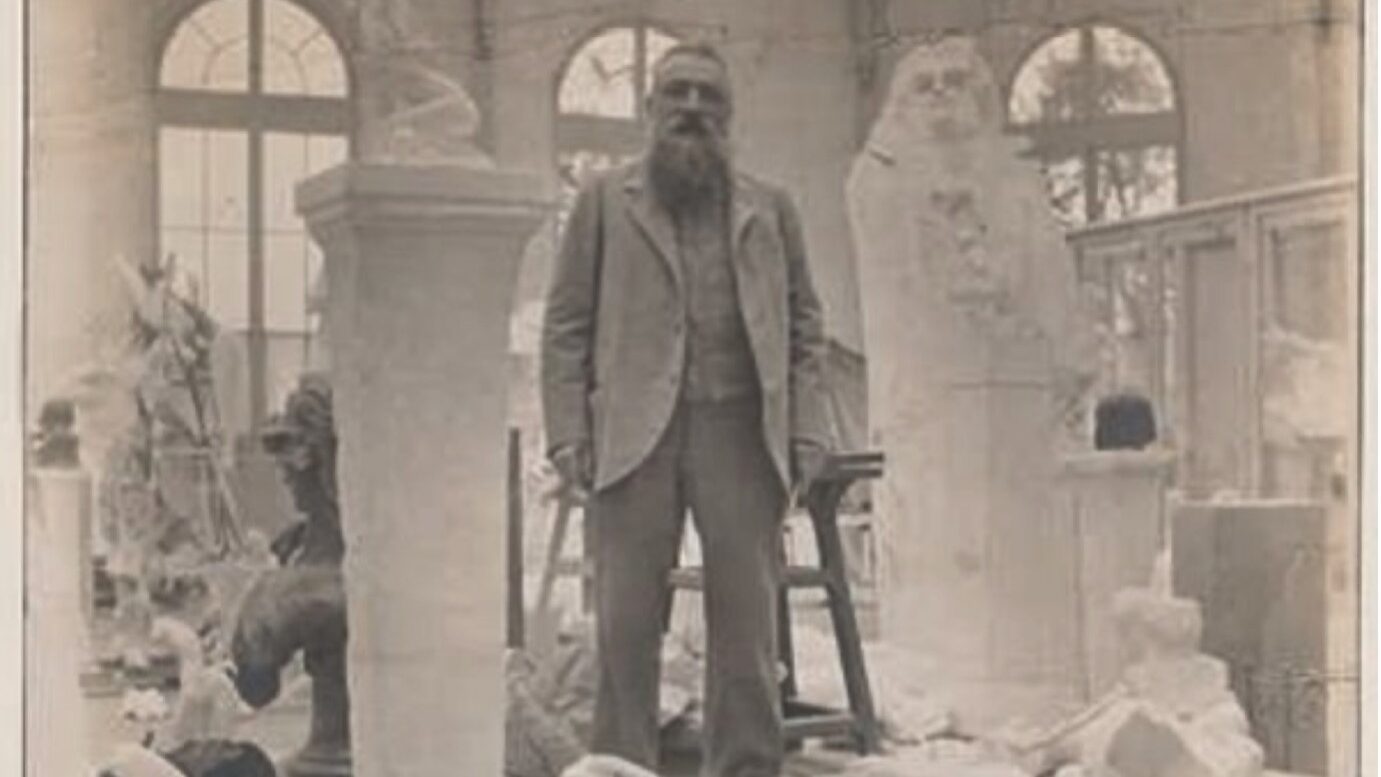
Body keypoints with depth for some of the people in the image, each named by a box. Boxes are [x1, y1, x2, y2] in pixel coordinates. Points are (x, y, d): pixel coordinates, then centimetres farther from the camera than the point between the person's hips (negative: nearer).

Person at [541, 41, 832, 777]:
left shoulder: (769, 209, 18)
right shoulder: (604, 199, 13)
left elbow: (805, 326, 15)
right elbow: (566, 324, 8)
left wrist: (808, 430, 3)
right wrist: (567, 431, -3)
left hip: (741, 433, 1)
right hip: (633, 433, -1)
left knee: (747, 621, 0)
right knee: (626, 621, -3)